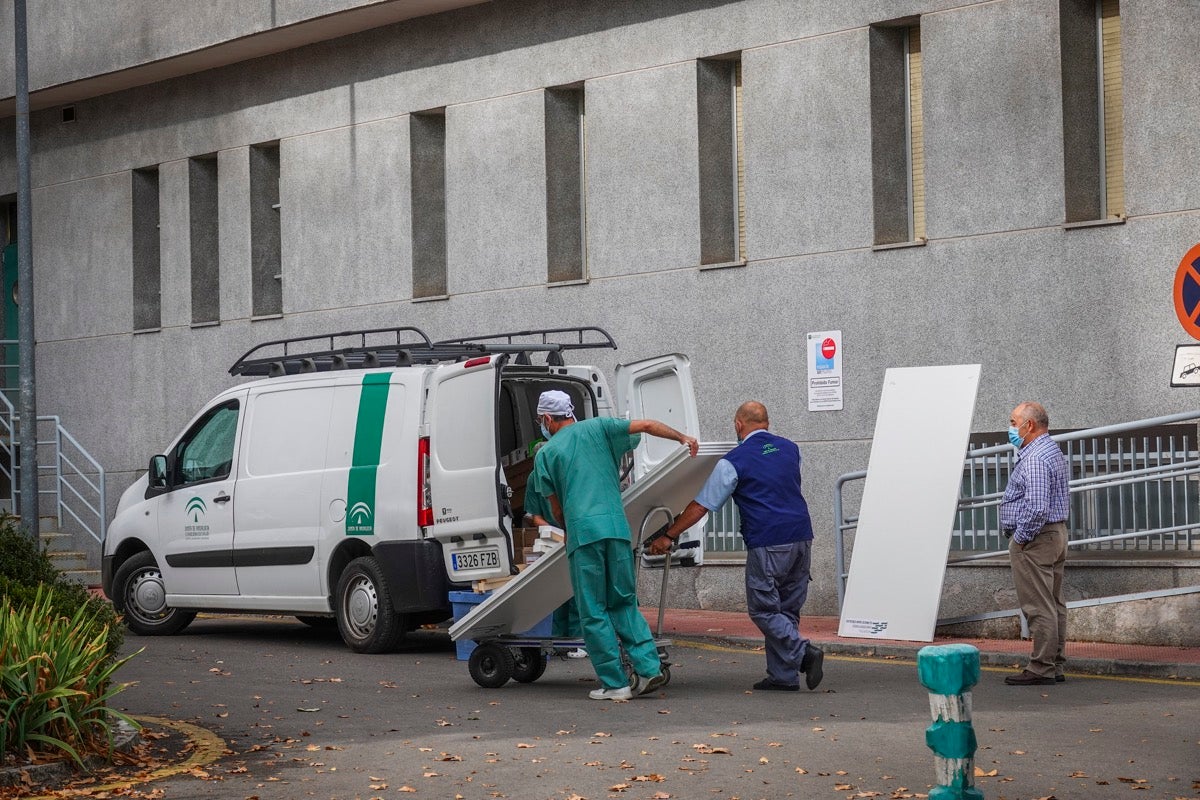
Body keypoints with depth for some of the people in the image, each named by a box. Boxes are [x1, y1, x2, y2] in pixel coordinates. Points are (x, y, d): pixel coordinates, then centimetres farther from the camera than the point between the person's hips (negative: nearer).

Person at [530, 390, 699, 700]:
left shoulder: (545, 454, 9)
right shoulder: (597, 428, 13)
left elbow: (555, 507, 12)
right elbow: (645, 425, 8)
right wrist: (682, 437, 21)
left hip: (581, 531, -3)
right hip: (616, 526, 3)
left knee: (593, 612, 2)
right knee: (623, 602, 13)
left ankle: (614, 683, 0)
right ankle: (649, 667, -1)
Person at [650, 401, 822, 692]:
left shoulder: (734, 461, -4)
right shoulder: (790, 449, 13)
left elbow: (701, 506, -3)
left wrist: (668, 536, 6)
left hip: (767, 543, -6)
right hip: (801, 536, 6)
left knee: (764, 610, 2)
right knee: (786, 609, 11)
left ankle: (803, 652, -17)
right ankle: (783, 676, 10)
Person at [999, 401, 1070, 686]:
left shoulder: (1034, 459, -19)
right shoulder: (1054, 452, 16)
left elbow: (1036, 507, -28)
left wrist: (1020, 538, -16)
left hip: (1034, 538, -11)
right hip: (1057, 532, 11)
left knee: (1038, 607, -7)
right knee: (1054, 604, 12)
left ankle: (1041, 669, -6)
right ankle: (1055, 666, 17)